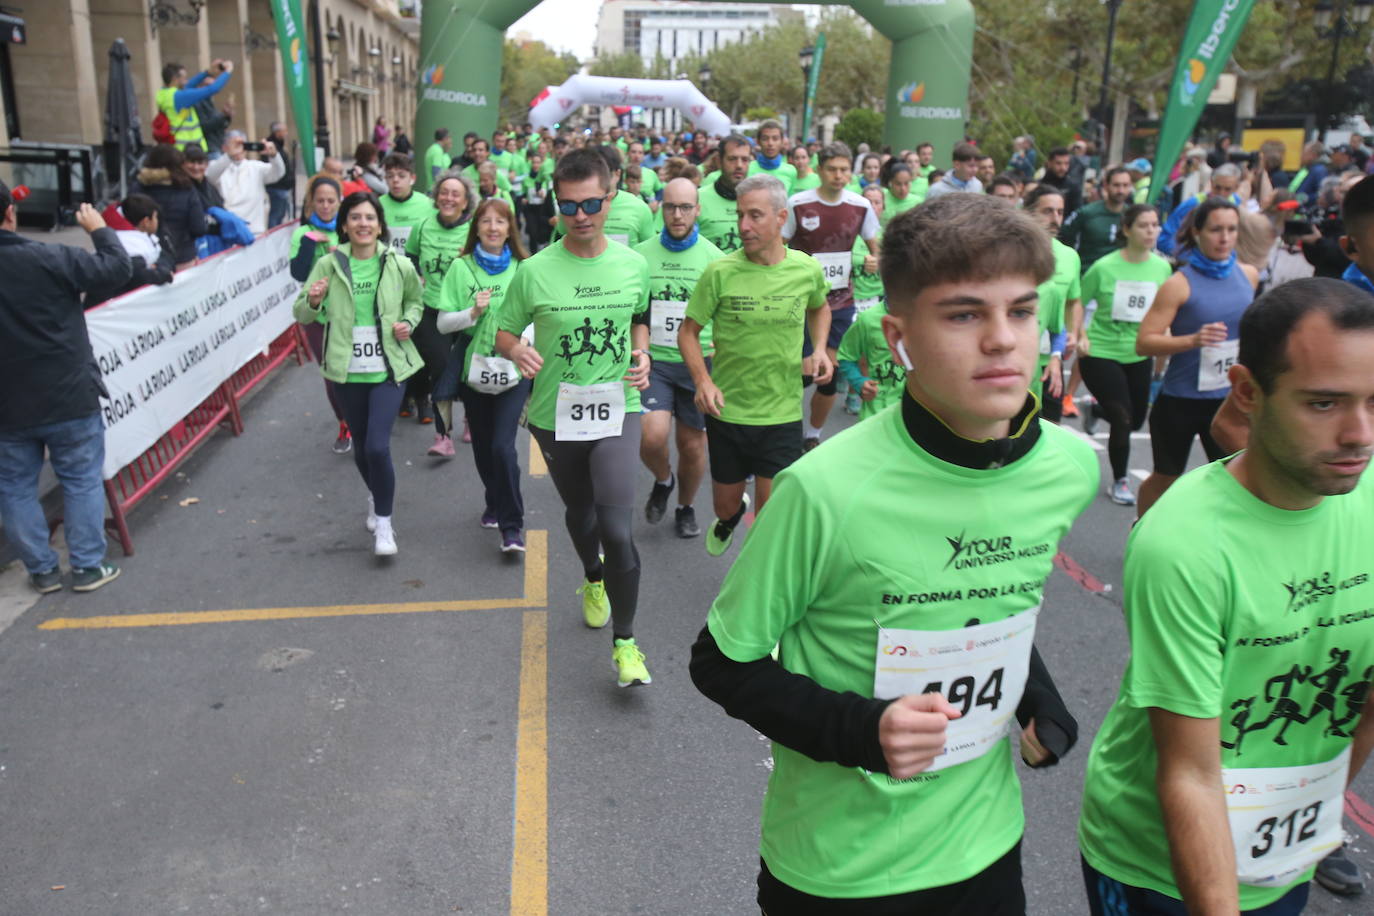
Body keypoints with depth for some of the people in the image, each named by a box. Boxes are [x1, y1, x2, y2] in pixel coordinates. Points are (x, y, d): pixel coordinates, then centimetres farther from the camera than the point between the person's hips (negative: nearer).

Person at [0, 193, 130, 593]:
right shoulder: (48, 258, -15)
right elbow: (117, 268, -10)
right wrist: (99, 229, 6)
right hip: (69, 397, -2)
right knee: (82, 481, 10)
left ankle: (42, 570, 21)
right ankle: (88, 567, 14)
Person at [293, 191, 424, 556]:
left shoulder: (399, 266, -4)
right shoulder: (329, 265, -4)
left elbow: (414, 301, 16)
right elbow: (302, 315, -1)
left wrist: (408, 323, -4)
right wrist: (313, 301, -23)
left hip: (388, 370, -2)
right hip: (348, 371, 2)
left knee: (378, 446, -14)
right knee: (360, 446, 15)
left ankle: (384, 521, 5)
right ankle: (374, 496, 45)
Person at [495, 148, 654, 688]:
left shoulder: (634, 265, -2)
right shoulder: (534, 271, -9)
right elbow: (503, 333, 1)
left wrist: (641, 354, -3)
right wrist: (517, 350, -23)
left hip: (617, 411, -1)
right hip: (556, 415, 1)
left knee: (617, 530, -13)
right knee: (580, 512, 23)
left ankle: (625, 643, 3)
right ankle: (593, 580, 55)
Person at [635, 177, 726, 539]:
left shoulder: (713, 257, 0)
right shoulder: (640, 255, 1)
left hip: (699, 362, 1)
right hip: (653, 360, 0)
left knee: (693, 443, 9)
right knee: (651, 435, -18)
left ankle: (686, 507, 35)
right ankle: (663, 480, 17)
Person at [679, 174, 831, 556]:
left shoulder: (808, 270, -5)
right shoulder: (719, 273, -12)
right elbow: (688, 332, -4)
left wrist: (819, 349, 0)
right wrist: (703, 381, -19)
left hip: (783, 413, 0)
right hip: (727, 409, 0)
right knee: (725, 502, 16)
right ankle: (729, 518, 55)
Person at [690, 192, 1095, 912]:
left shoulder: (1070, 467, -9)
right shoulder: (827, 489, -26)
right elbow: (721, 663, -14)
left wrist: (1036, 691, -4)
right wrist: (859, 730, -26)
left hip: (984, 840, 4)